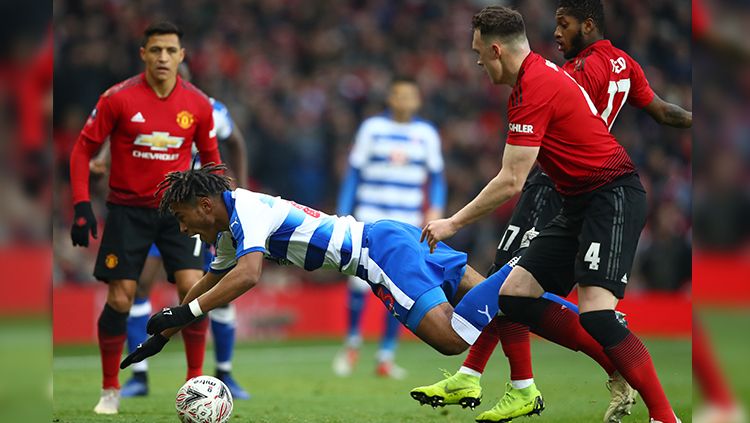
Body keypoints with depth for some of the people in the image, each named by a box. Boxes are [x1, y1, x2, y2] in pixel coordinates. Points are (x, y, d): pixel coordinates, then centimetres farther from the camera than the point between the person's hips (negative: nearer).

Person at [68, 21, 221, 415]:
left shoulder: (198, 104, -3)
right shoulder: (118, 98, -11)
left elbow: (210, 156, 12)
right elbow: (84, 149, -4)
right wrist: (81, 205, -11)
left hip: (176, 208, 2)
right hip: (127, 209, -1)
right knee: (119, 300, -3)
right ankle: (110, 390, 15)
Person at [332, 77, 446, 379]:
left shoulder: (427, 134, 8)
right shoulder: (372, 128, 4)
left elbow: (436, 178, 13)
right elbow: (354, 173, 6)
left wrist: (435, 209, -3)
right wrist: (342, 217, 2)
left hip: (407, 225, 1)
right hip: (370, 218, -1)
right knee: (359, 283, -11)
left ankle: (386, 357, 6)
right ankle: (352, 343, 12)